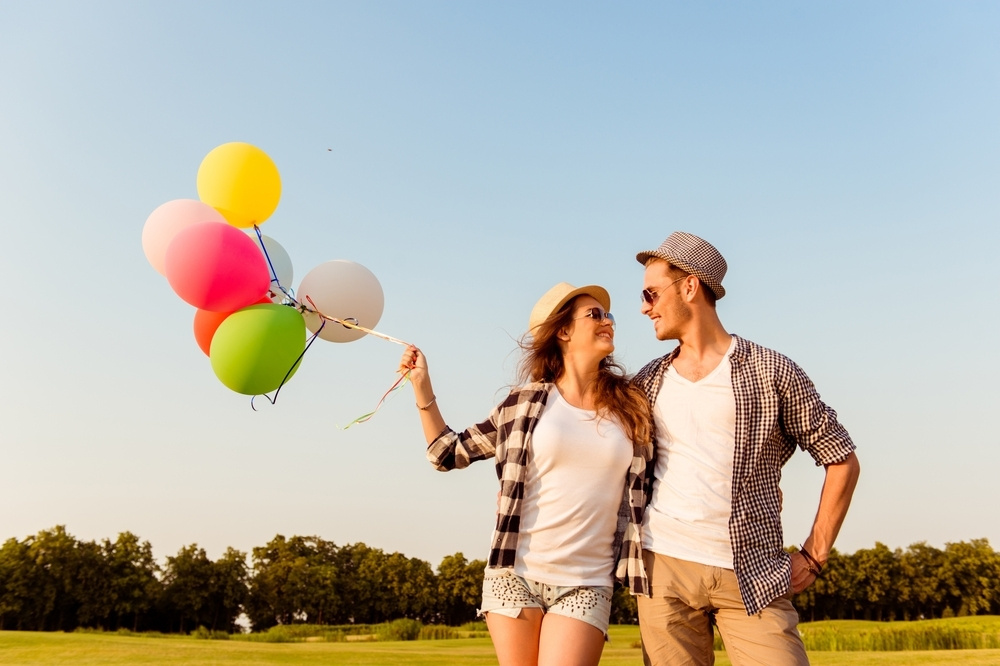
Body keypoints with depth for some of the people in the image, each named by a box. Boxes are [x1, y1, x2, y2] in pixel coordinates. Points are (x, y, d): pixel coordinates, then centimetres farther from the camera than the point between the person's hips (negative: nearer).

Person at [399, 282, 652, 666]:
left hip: (585, 586, 0)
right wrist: (421, 384, 6)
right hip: (515, 575, 0)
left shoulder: (631, 407, 4)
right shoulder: (526, 403, 3)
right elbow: (452, 453, 12)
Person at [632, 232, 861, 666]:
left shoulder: (770, 371, 1)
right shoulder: (649, 381, 11)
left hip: (752, 574, -2)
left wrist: (813, 556, 1)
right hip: (664, 568, 3)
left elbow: (842, 460, 5)